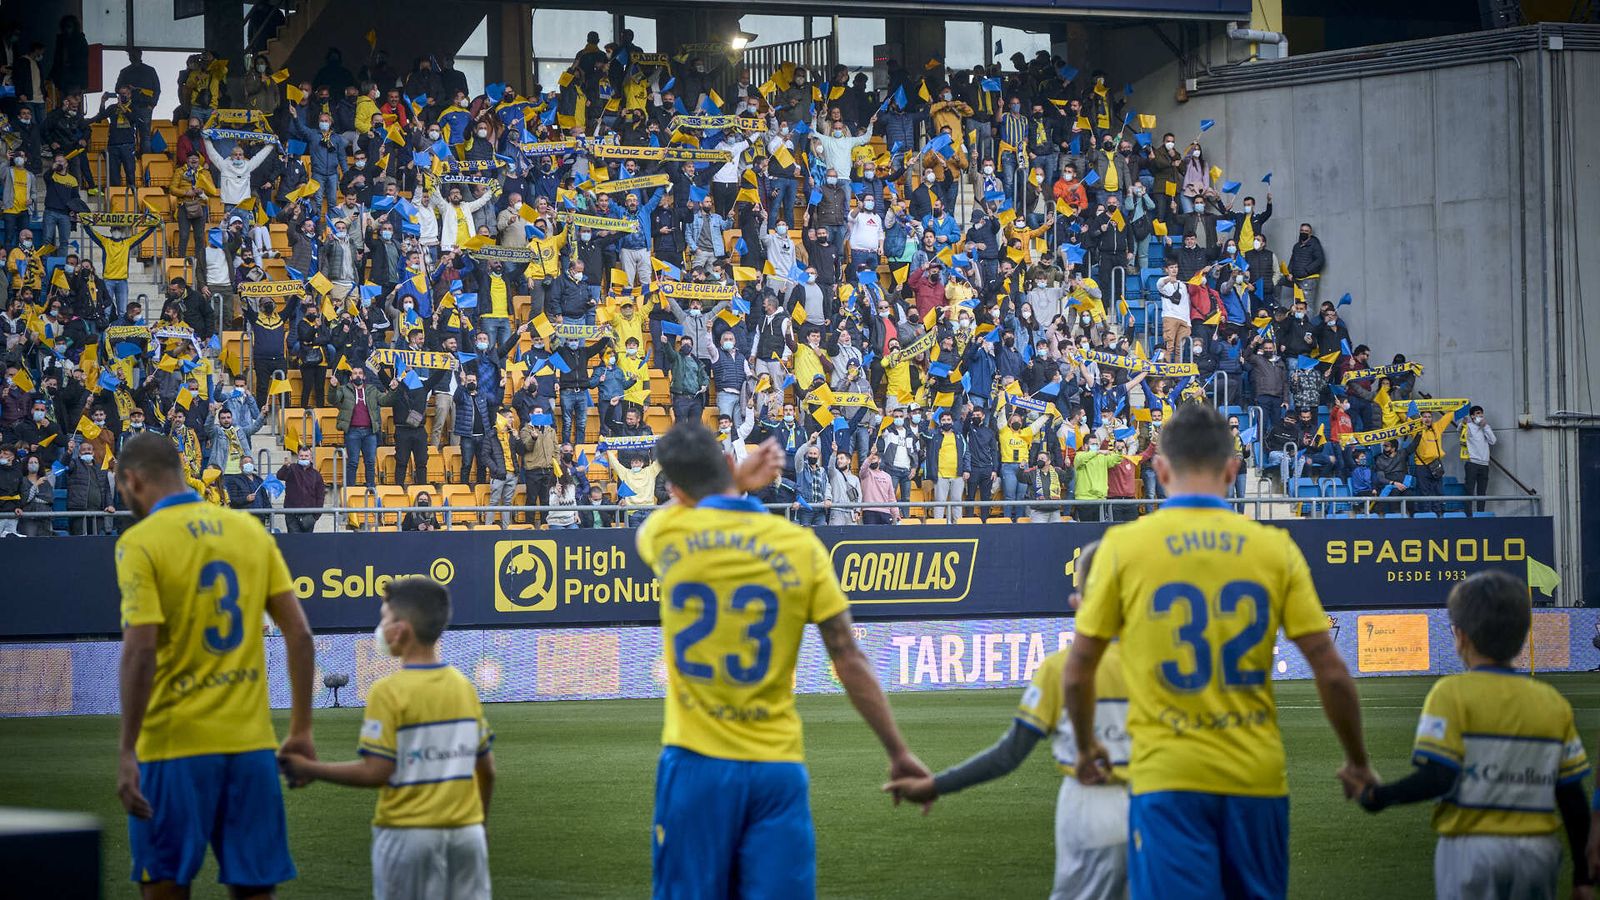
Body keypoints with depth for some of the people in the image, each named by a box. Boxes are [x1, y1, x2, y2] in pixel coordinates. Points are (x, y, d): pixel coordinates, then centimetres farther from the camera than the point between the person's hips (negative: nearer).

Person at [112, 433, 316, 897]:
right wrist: (301, 731, 10)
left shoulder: (140, 542, -7)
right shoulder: (249, 529, 9)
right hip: (252, 743, 4)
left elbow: (140, 650, -16)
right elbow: (299, 634, 6)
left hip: (174, 745, -4)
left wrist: (127, 751, -14)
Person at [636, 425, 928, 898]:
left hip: (695, 765, 0)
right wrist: (899, 753, 6)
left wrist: (736, 484, 24)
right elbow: (851, 662, 0)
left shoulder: (665, 534, -1)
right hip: (777, 767, 0)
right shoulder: (800, 546, -2)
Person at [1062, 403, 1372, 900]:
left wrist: (1087, 750, 23)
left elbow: (1077, 674, 5)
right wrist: (1357, 762, 16)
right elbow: (1332, 673, 0)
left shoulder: (1123, 546, -2)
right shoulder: (1275, 548, 1)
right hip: (1257, 778, 2)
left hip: (1167, 778, -2)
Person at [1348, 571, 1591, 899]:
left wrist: (1377, 796, -1)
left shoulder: (1452, 693, -6)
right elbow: (1572, 798, 7)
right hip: (1539, 851, 4)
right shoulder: (1554, 703, 7)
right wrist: (1583, 873, 14)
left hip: (1471, 846, -4)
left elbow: (1438, 778, -15)